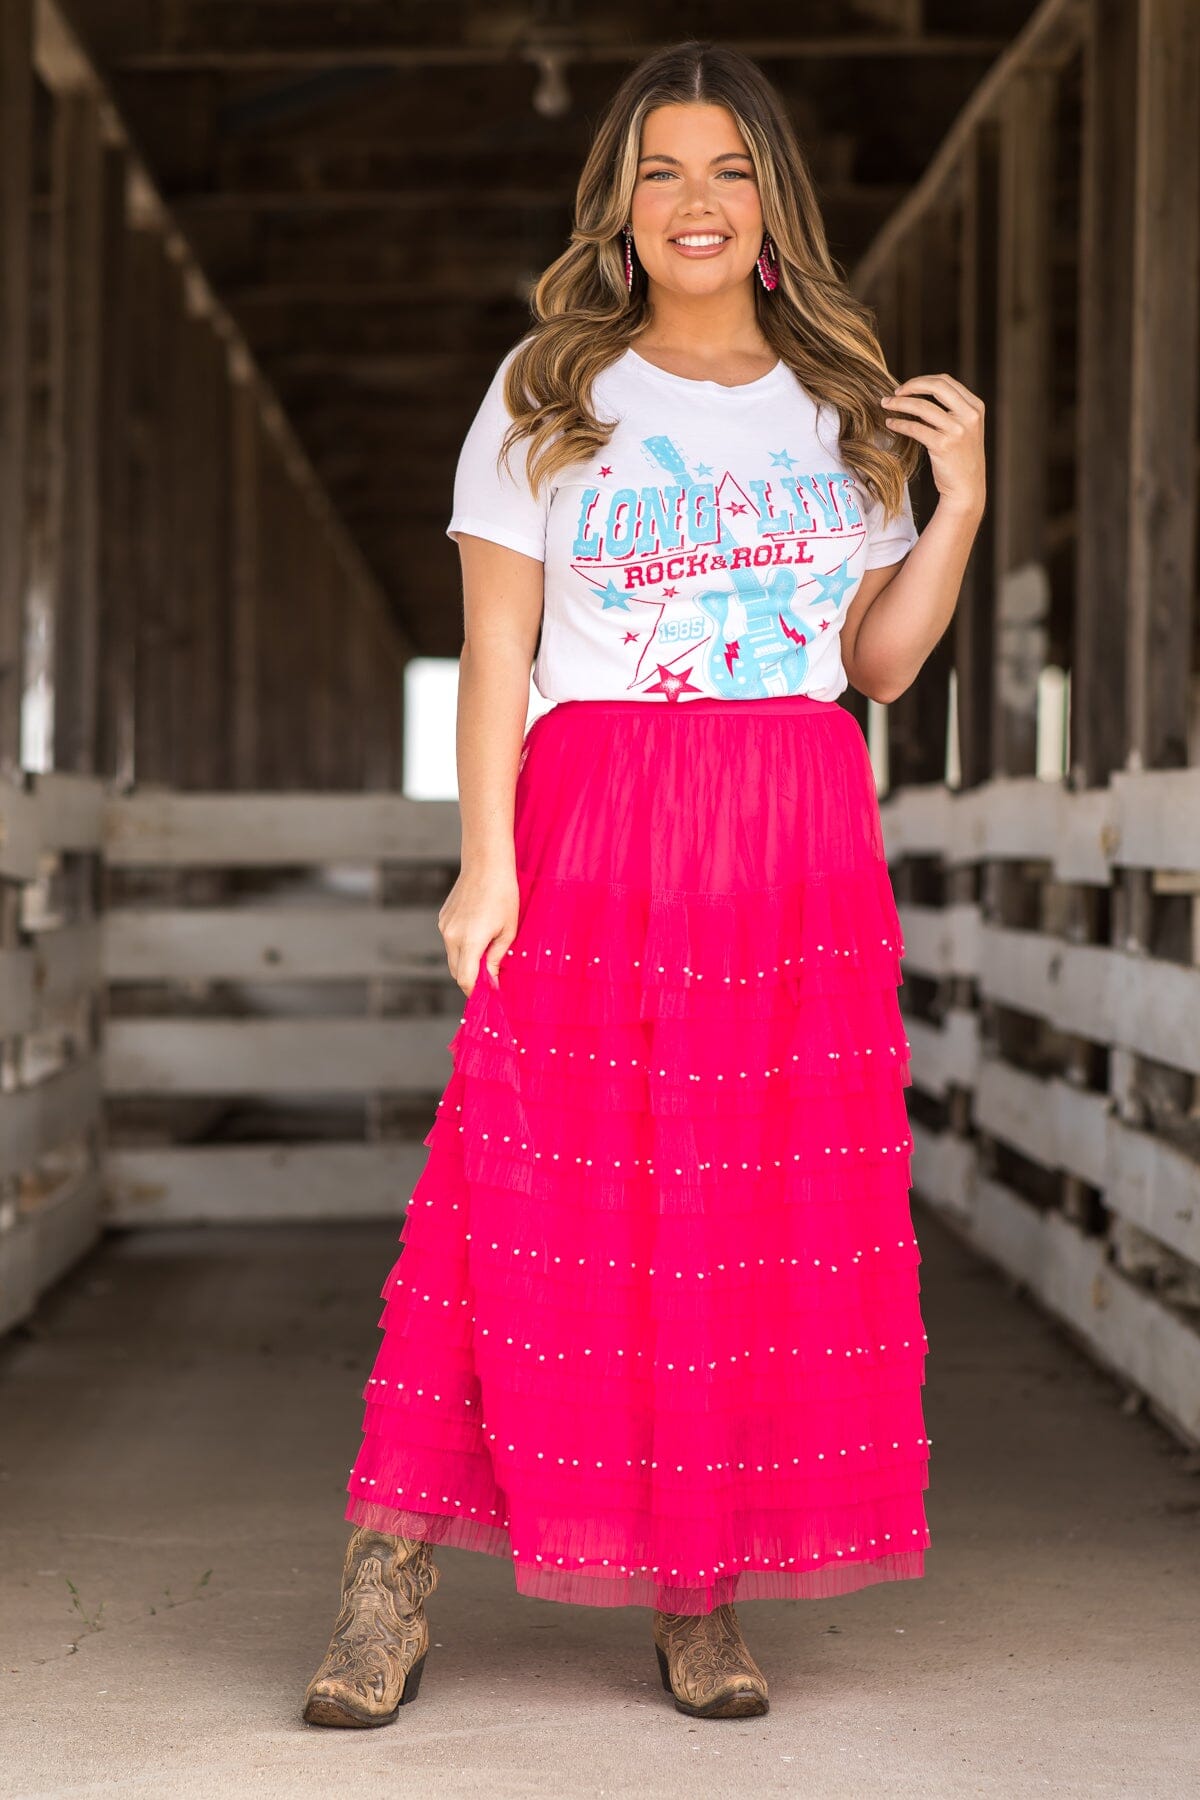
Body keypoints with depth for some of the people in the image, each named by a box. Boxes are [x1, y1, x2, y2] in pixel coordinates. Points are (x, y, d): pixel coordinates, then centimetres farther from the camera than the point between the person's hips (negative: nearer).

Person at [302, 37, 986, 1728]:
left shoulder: (840, 404, 15)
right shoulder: (546, 391, 9)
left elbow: (878, 661, 13)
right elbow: (494, 646, 2)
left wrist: (961, 507, 0)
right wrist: (486, 859, -8)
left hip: (799, 844, 2)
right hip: (593, 824, -2)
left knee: (777, 1216, -2)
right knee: (533, 1202, -8)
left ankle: (702, 1603, 6)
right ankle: (390, 1584, -3)